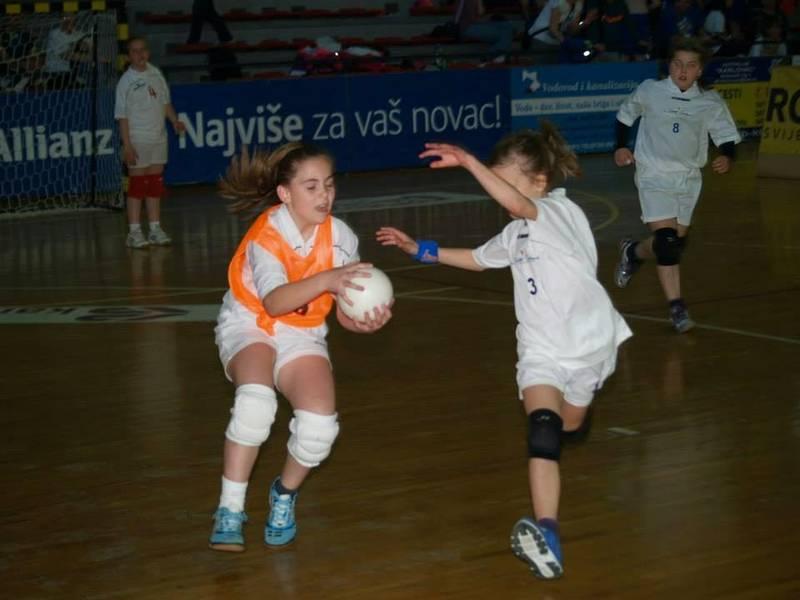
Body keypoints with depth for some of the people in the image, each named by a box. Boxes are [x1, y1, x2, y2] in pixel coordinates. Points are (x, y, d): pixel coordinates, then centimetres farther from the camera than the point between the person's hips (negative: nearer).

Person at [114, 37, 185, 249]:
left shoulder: (156, 74, 8)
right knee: (137, 185, -3)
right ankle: (134, 232, 1)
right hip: (137, 140, -6)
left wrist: (174, 121, 3)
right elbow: (122, 115, -11)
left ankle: (155, 228, 17)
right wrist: (127, 145, -16)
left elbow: (165, 102, 18)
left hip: (158, 138, 6)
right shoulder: (126, 81, -9)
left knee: (155, 184, 10)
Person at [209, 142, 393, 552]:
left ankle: (284, 495, 12)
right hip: (249, 326, -3)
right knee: (256, 399, -35)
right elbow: (274, 302, -38)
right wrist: (325, 279, -53)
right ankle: (230, 509, -20)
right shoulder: (267, 236, -21)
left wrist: (366, 322, -31)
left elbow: (345, 310, -8)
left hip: (302, 335, 3)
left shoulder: (340, 237, -10)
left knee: (319, 426, -21)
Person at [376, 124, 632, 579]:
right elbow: (476, 259, 32)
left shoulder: (562, 212, -13)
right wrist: (419, 249, 27)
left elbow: (516, 204, -35)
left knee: (570, 426, 12)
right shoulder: (516, 234, 13)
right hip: (542, 349, 5)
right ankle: (547, 538, -29)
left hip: (589, 341, -4)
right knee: (544, 430, -19)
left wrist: (468, 162, -44)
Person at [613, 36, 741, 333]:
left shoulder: (711, 103, -1)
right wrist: (620, 146, 5)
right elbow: (624, 115, 14)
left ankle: (633, 252, 43)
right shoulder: (649, 91, -3)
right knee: (666, 240, -16)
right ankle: (676, 306, -13)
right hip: (654, 176, -3)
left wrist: (727, 157, -18)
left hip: (688, 179, 3)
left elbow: (727, 137, 2)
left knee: (677, 242, 12)